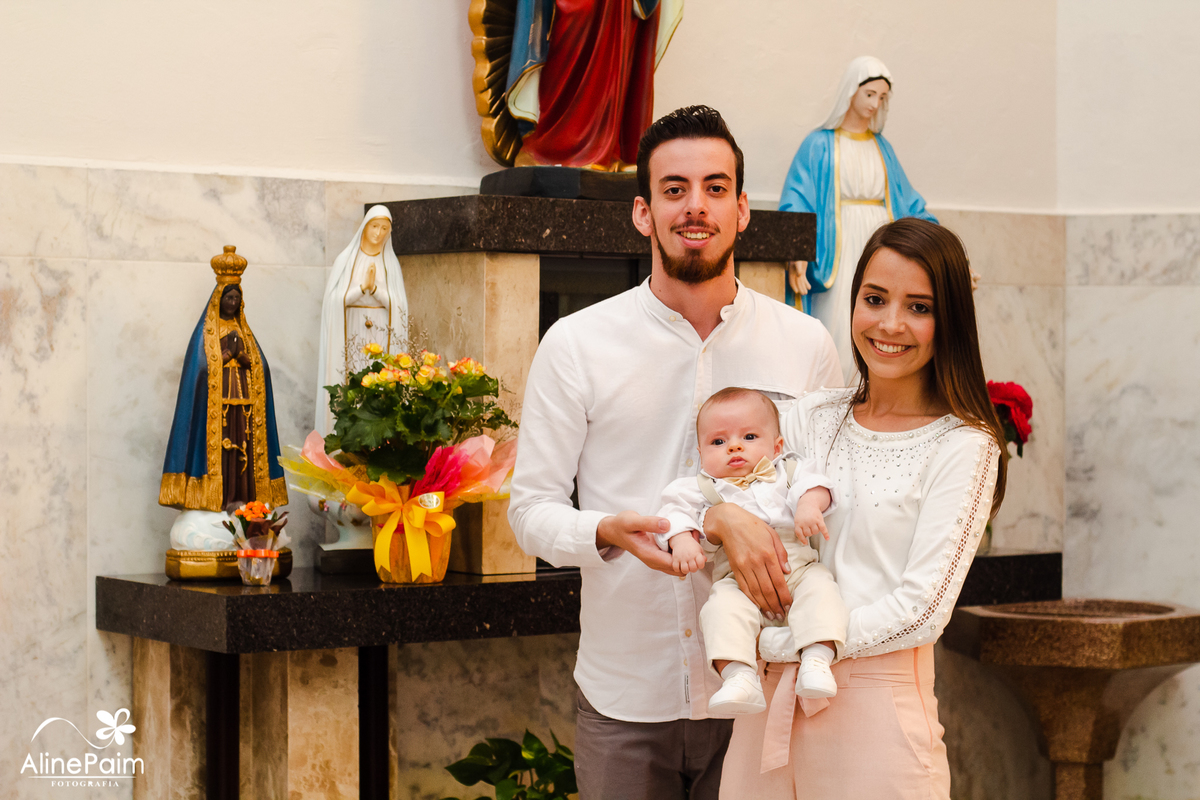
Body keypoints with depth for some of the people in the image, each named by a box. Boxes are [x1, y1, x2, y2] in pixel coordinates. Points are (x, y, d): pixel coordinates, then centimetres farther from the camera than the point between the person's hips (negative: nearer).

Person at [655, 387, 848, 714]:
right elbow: (678, 510, 5)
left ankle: (816, 660, -34)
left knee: (819, 587, -28)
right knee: (723, 605, -31)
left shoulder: (785, 473, 21)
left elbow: (810, 483, 3)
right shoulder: (702, 487, 19)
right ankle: (739, 677, -40)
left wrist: (810, 505, -20)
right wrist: (682, 539, -17)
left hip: (796, 567, 2)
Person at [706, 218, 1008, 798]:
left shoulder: (963, 446, -6)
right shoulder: (812, 417, 8)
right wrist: (728, 519, -13)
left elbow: (921, 610, -13)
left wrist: (769, 643, -13)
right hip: (772, 700, 4)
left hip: (876, 707, -4)